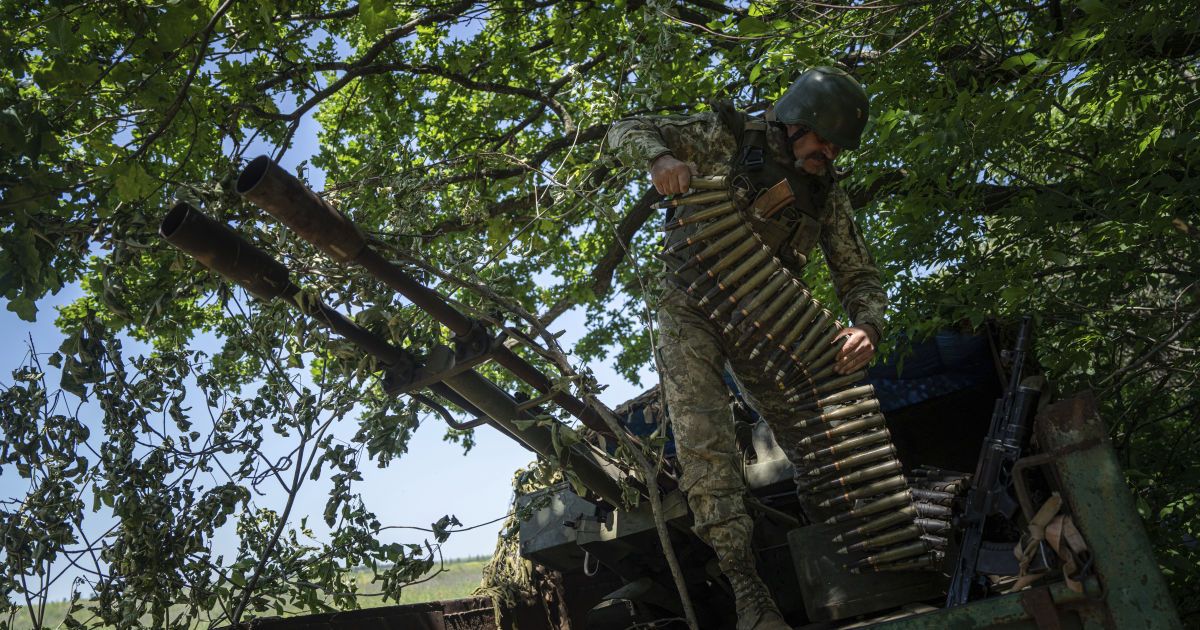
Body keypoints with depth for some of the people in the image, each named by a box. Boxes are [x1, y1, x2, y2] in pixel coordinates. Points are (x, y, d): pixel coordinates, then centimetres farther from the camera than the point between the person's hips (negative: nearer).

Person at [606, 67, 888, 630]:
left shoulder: (827, 196, 4)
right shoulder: (728, 136, -6)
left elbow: (858, 275, 3)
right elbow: (627, 132, -6)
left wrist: (867, 325, -21)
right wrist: (660, 157, -32)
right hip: (692, 310, -4)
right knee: (705, 442, -15)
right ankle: (744, 583, -13)